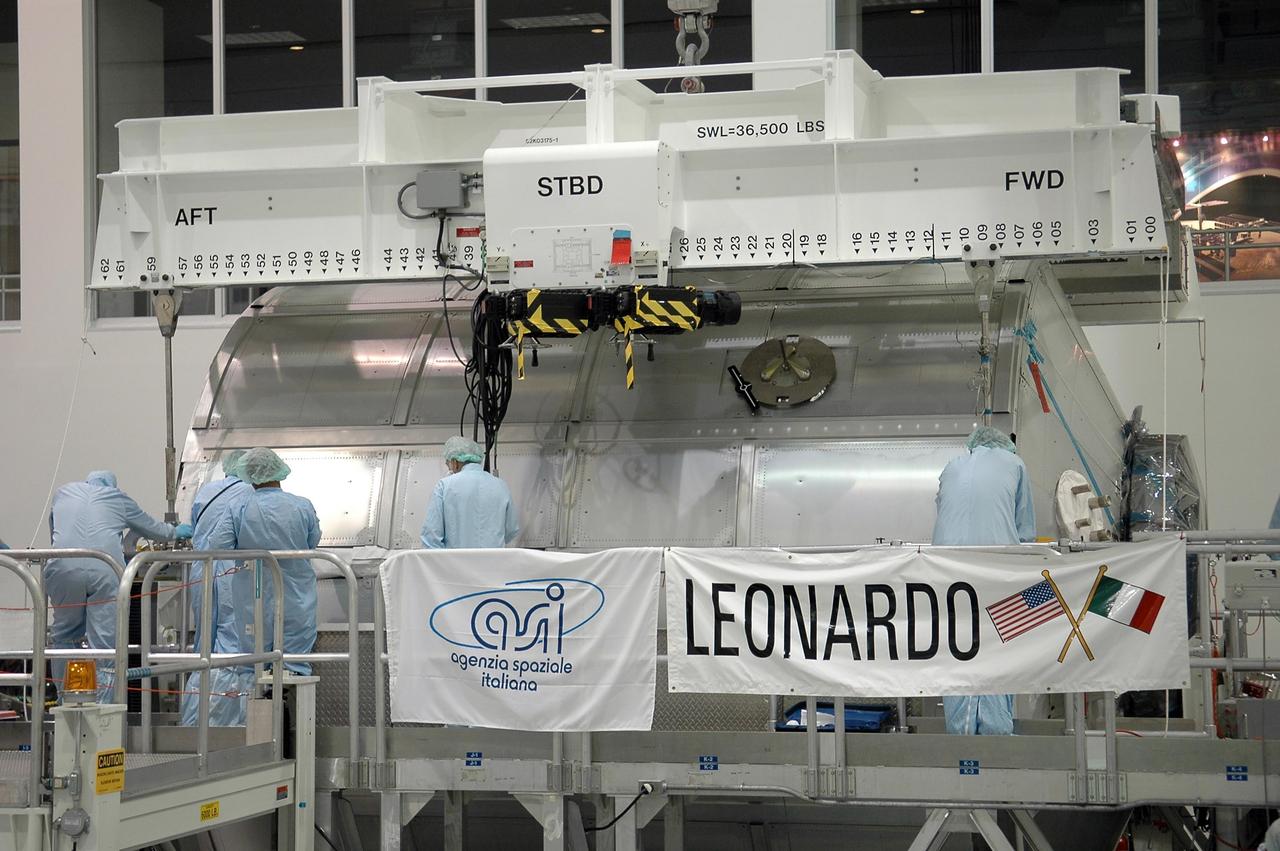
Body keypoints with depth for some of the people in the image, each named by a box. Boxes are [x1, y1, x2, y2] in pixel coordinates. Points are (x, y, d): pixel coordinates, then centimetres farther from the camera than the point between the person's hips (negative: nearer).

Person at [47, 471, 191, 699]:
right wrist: (175, 532, 56)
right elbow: (151, 527, 37)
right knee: (105, 643, 0)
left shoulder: (64, 492, 27)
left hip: (64, 567, 1)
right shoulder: (118, 497, 23)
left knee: (66, 638, 15)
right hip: (106, 568, -1)